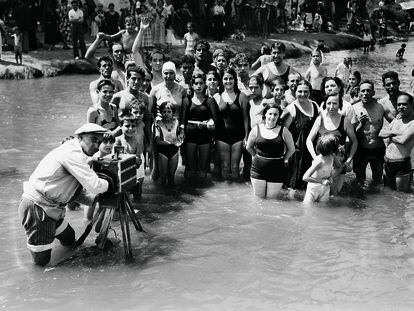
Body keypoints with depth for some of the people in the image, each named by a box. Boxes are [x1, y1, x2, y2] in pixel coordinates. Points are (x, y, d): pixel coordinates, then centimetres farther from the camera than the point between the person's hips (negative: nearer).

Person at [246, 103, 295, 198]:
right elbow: (249, 147, 13)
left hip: (276, 171, -1)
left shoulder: (283, 131, -7)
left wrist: (282, 160, 8)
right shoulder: (257, 129, -3)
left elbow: (291, 149, 7)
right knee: (259, 197, 9)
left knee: (271, 198, 6)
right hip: (258, 170, 1)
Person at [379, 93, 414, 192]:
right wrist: (394, 132, -13)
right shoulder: (396, 120, 11)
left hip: (402, 165, -7)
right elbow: (381, 133, 2)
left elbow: (403, 140, -23)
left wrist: (389, 136, -6)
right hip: (387, 163, 7)